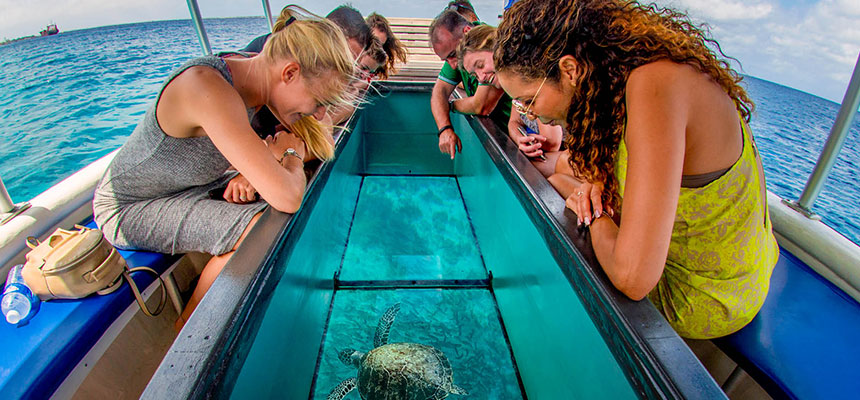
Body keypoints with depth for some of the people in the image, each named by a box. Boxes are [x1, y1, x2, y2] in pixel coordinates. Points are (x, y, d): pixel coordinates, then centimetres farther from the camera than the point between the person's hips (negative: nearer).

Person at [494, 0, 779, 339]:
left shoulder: (654, 84, -34)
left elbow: (633, 278, -37)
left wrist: (597, 218, -17)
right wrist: (600, 181, -8)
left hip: (707, 303, -7)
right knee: (556, 182, 12)